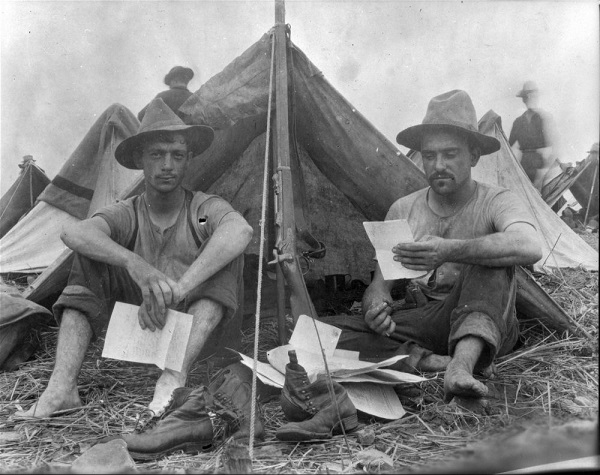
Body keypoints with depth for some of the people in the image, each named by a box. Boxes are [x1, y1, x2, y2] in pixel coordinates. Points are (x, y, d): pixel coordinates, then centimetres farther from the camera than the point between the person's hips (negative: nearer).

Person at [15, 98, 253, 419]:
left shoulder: (205, 209, -11)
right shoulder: (126, 215, -6)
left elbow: (240, 231, -38)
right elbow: (74, 233, -29)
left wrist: (178, 289, -48)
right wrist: (134, 264, -49)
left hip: (201, 323, -2)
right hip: (143, 326, 2)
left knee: (226, 248, -29)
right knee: (89, 257, -18)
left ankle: (175, 376, -40)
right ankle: (61, 387, -27)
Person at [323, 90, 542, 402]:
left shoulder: (497, 203, -8)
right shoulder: (402, 210, 4)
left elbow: (530, 247, -32)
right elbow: (380, 286, 5)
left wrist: (450, 251, -45)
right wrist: (376, 308, -20)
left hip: (482, 324, -3)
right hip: (423, 326, 3)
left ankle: (461, 364, -46)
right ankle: (426, 361, -26)